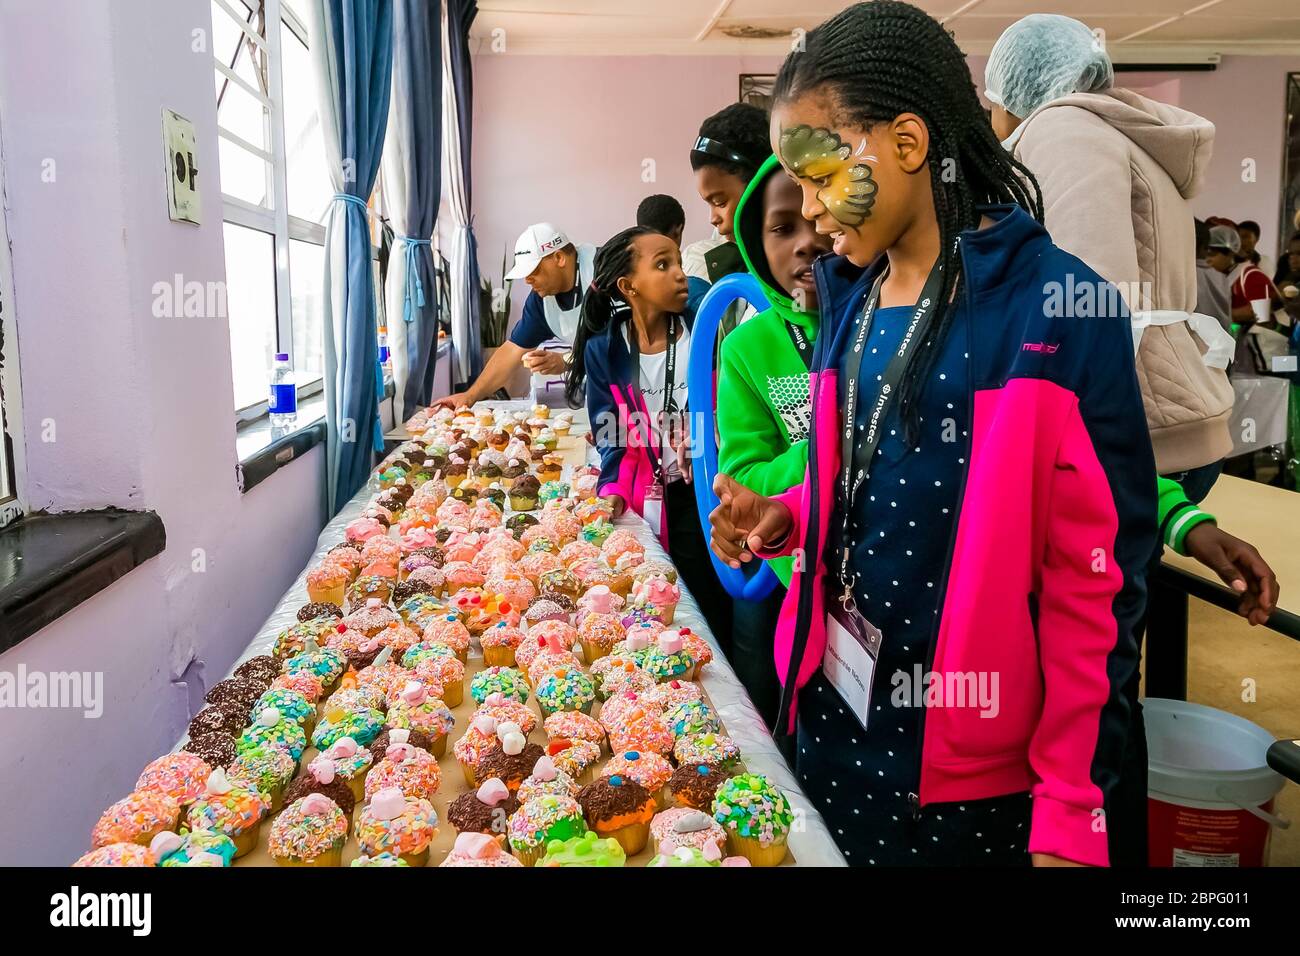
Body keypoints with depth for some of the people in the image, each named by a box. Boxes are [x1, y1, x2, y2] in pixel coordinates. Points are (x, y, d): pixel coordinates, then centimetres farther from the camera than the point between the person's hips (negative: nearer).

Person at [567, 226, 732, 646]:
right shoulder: (604, 350, -1)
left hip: (705, 496, -1)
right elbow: (612, 434, 5)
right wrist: (614, 489, -8)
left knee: (711, 622, 0)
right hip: (646, 504, 1)